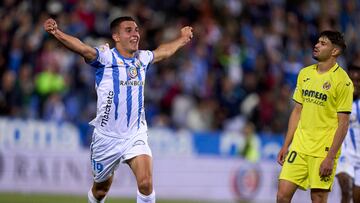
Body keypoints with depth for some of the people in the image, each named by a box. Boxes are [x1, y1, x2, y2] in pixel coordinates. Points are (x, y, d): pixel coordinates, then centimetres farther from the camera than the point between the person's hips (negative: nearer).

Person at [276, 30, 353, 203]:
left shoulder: (343, 81, -8)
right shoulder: (304, 74, 11)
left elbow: (343, 123, -10)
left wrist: (330, 157, -16)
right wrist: (286, 145, 12)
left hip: (324, 150, -5)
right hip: (299, 147, 5)